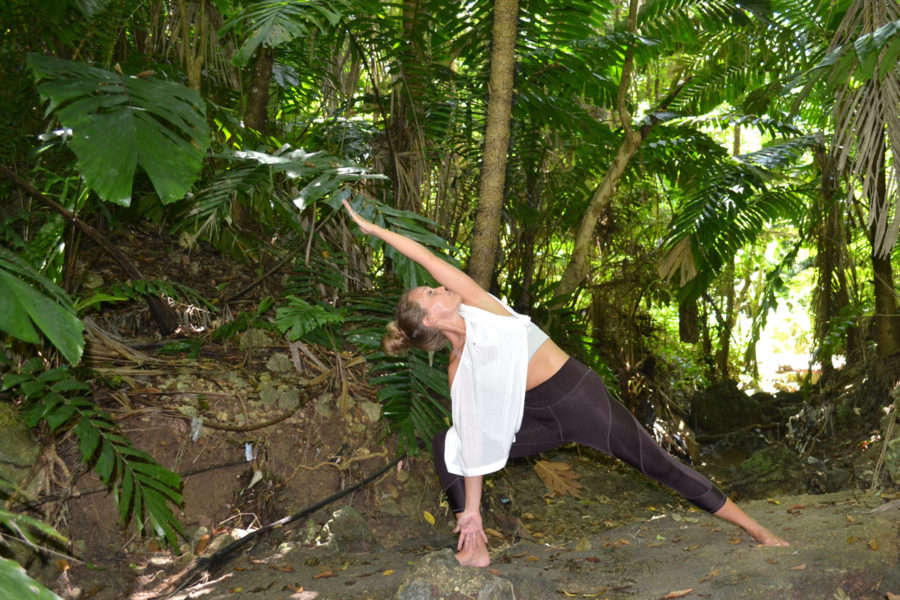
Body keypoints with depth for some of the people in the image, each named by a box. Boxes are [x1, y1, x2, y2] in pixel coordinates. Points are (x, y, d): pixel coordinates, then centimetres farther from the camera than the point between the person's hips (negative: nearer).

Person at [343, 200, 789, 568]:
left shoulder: (477, 305, -6)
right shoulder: (457, 369, -3)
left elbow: (426, 256, -5)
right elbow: (474, 438, -3)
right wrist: (471, 509, -5)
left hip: (579, 396, -2)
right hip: (540, 420, 2)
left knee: (660, 466, 1)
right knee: (449, 445, -4)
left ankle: (755, 529, 11)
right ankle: (476, 550, -4)